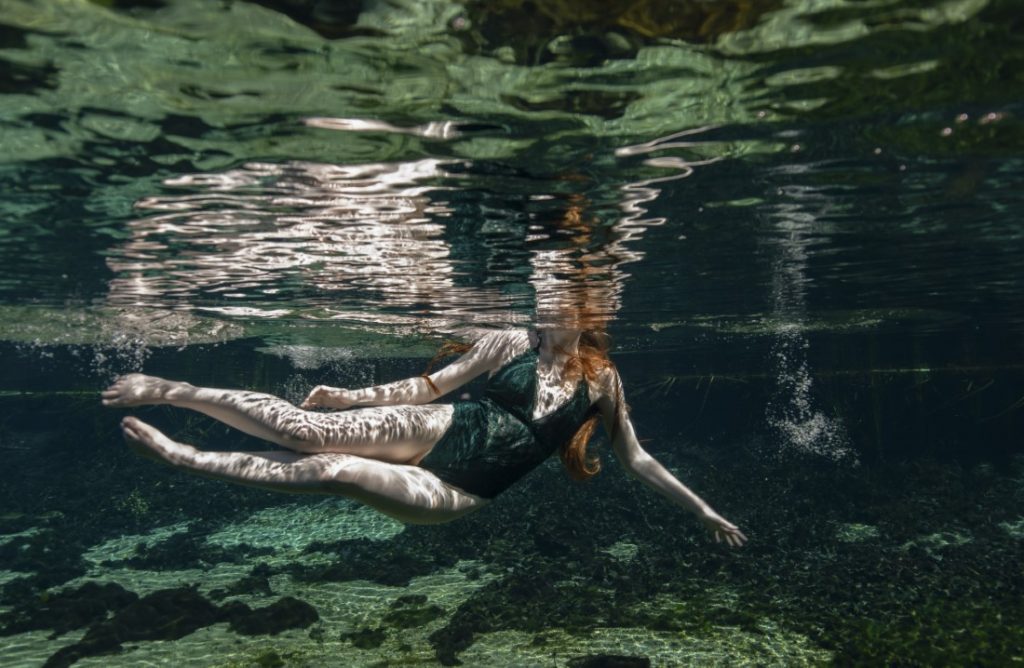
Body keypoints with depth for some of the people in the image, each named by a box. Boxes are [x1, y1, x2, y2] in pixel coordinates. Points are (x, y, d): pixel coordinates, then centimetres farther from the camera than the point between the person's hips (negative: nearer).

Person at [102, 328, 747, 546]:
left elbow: (638, 459, 9)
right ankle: (171, 390, -1)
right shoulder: (513, 341, -2)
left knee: (330, 474, -20)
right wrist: (348, 395, -4)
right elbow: (430, 384, 2)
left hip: (461, 496, 0)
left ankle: (183, 457, -8)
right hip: (437, 432, 0)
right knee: (303, 428, -17)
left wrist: (702, 509, 8)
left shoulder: (602, 380, 1)